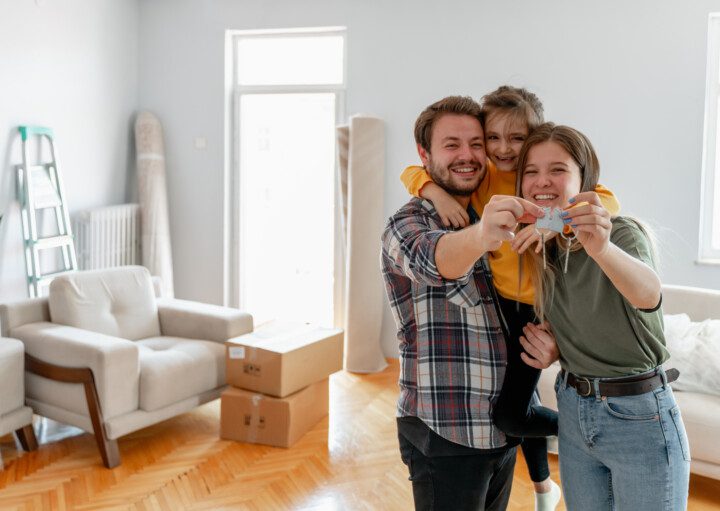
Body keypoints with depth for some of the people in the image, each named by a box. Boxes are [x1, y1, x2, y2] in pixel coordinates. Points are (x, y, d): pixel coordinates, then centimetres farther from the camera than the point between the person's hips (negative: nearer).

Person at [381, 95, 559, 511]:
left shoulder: (493, 224, 12)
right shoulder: (408, 224, -9)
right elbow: (433, 257, -33)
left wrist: (551, 345, -7)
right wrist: (480, 236, -55)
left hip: (502, 430, 7)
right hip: (444, 434, -6)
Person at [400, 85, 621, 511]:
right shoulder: (478, 179, -3)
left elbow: (608, 201, -29)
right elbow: (413, 173, -4)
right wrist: (437, 192, -26)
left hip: (534, 308, -4)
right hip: (494, 302, 4)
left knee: (511, 415, -11)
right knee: (521, 399, 20)